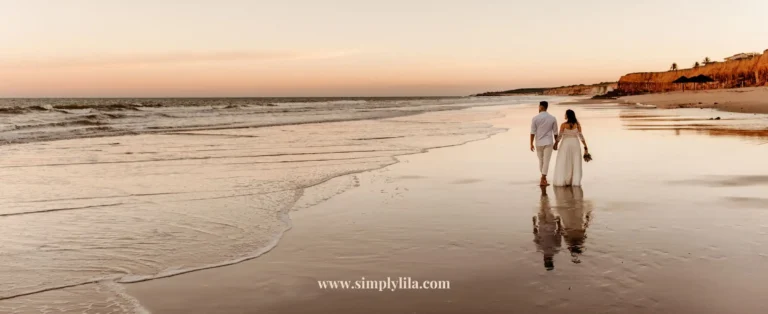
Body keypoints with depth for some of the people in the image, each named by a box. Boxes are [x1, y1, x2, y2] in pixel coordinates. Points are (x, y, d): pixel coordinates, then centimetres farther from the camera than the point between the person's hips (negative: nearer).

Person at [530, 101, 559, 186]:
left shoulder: (535, 118, -7)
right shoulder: (553, 118, -2)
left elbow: (532, 132, -8)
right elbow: (555, 132, 2)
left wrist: (531, 144, -3)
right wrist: (556, 143, 13)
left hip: (539, 143, 1)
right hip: (548, 142, -1)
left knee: (541, 160, 18)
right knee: (546, 161, -1)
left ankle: (544, 178, 29)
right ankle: (542, 181, -8)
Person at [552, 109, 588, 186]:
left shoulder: (563, 125, -12)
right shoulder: (577, 124, -5)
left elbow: (559, 136, -9)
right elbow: (581, 136, -7)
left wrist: (556, 144, 8)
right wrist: (585, 147, -3)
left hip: (565, 144, -2)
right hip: (575, 144, 2)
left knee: (564, 164, 4)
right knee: (575, 164, 5)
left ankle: (562, 181, 2)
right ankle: (575, 182, 1)